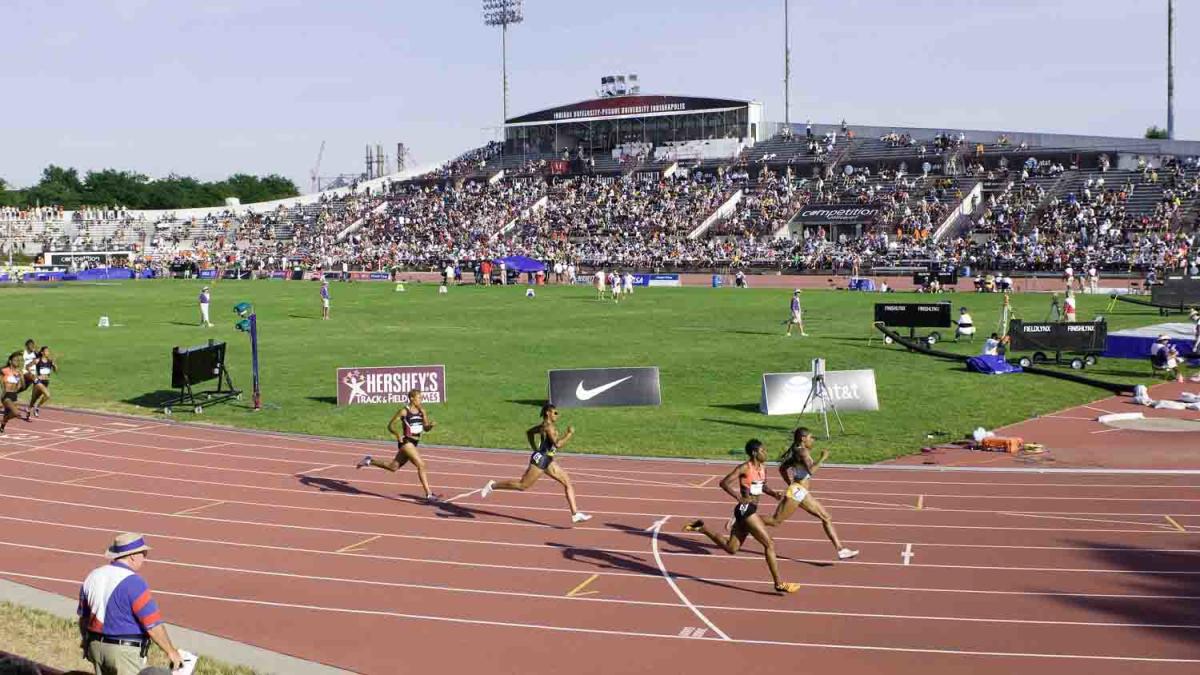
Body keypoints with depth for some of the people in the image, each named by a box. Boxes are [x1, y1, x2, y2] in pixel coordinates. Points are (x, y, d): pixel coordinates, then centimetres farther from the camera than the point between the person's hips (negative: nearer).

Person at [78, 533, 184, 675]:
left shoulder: (93, 577, 5)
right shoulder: (133, 583, -19)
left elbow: (83, 617, 17)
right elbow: (153, 624, -19)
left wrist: (86, 643, 32)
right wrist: (171, 651, -9)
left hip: (97, 646, 8)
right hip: (125, 652, -8)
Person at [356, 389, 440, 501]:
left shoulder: (422, 411, 7)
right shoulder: (404, 411, -10)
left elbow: (426, 428, 7)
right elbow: (390, 426, -5)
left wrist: (430, 425, -16)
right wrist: (397, 433, -24)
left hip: (414, 443, 7)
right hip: (405, 442, -7)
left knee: (393, 467, 17)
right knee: (421, 465, -18)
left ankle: (369, 461, 34)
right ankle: (428, 494, -16)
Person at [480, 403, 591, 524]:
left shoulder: (544, 425, 11)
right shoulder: (548, 427, -19)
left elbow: (529, 432, 26)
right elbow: (558, 443, -30)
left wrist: (535, 449, 25)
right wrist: (569, 434, -18)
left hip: (548, 461, 10)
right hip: (540, 459, -10)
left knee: (568, 483, 3)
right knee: (523, 486, -1)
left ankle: (575, 514, 0)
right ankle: (493, 486, 15)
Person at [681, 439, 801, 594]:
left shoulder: (763, 467, 10)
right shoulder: (744, 468, -13)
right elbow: (724, 483, -15)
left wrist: (774, 494, 6)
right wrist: (739, 497, -24)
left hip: (751, 510, 9)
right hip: (745, 509, -9)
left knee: (730, 548, 14)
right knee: (769, 544, -8)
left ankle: (701, 528, 23)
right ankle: (779, 584, -3)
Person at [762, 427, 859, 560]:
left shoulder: (797, 451, 13)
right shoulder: (803, 452, -14)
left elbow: (782, 468, 21)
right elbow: (811, 470, -30)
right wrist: (822, 458, -19)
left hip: (803, 493, 10)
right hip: (796, 492, -10)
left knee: (826, 517, 6)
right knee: (776, 521, -2)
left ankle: (840, 549, 5)